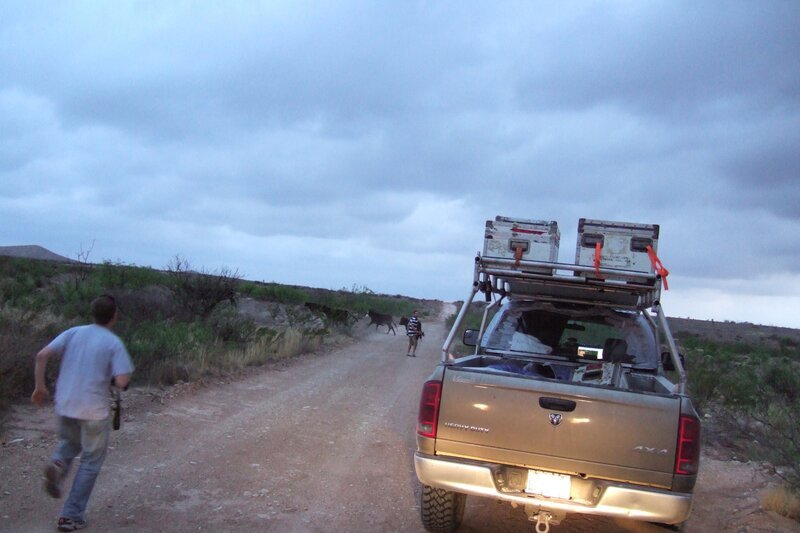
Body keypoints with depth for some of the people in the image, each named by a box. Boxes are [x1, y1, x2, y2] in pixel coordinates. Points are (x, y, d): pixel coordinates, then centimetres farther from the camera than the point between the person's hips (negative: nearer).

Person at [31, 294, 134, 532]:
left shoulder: (73, 333, 4)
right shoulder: (114, 343, -8)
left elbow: (42, 355, -5)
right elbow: (121, 382, -16)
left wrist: (40, 386, 6)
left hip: (64, 407, 4)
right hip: (94, 411, -4)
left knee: (69, 443, 32)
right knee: (90, 463, 12)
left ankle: (58, 464, 0)